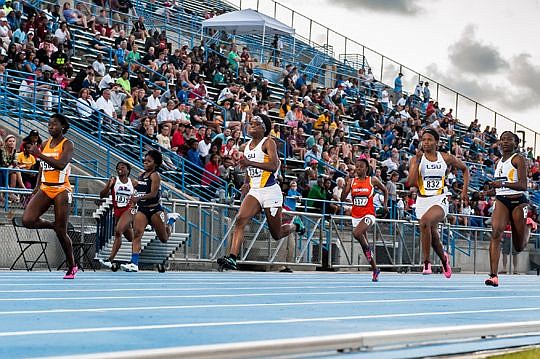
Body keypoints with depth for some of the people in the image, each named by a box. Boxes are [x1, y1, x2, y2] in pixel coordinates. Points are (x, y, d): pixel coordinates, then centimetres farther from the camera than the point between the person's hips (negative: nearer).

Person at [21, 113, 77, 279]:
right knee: (27, 220, -17)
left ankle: (72, 267, 14)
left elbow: (61, 164, -23)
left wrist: (38, 154, -23)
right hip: (45, 189, 6)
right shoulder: (46, 144, 14)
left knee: (61, 232, -3)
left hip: (61, 190, -6)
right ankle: (53, 225, 13)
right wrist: (37, 187, 13)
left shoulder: (67, 144, -6)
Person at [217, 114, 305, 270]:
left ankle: (295, 224, 38)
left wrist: (249, 163, -33)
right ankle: (232, 258, -28)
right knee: (240, 220, -21)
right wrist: (247, 184, 16)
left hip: (270, 191, -5)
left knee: (276, 235, 5)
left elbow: (274, 166, -25)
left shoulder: (268, 143, -9)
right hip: (254, 192, 6)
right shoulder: (247, 146, 13)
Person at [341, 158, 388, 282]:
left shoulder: (373, 181, -1)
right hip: (356, 216, 4)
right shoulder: (351, 181, 4)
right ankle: (375, 269, 23)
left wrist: (385, 204, 7)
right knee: (364, 247, 9)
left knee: (356, 233, -32)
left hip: (369, 215, -4)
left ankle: (367, 248, -2)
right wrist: (346, 185, -15)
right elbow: (342, 199, -2)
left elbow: (385, 190, 16)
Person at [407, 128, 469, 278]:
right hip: (422, 200, 3)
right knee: (432, 236, 9)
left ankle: (426, 262, -23)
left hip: (439, 200, -3)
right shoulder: (416, 159, 1)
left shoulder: (446, 158, 2)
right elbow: (411, 182, -12)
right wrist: (418, 160, -14)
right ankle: (444, 258, 43)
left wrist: (465, 189, 10)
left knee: (425, 221, -33)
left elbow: (464, 169, 19)